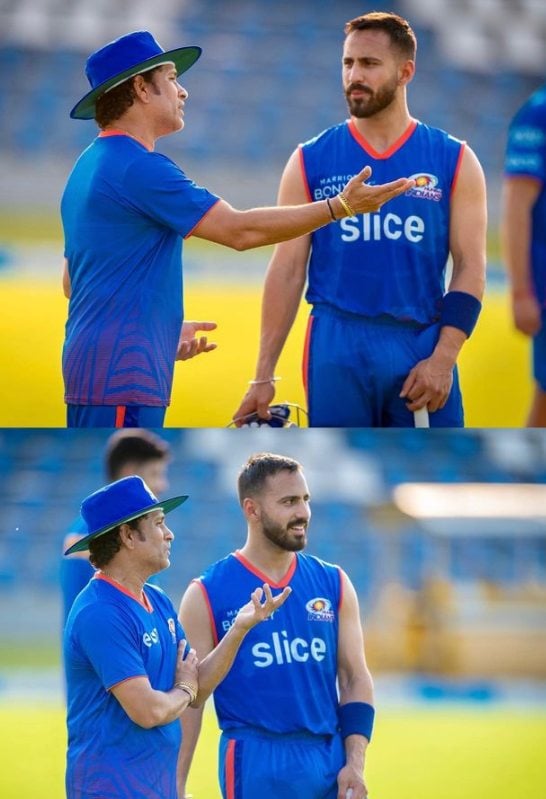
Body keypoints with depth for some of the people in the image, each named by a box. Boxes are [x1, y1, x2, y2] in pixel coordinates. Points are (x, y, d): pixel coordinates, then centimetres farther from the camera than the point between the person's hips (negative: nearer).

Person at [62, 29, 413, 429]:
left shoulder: (91, 166, 19)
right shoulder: (139, 166, -13)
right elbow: (239, 230, -16)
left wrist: (167, 328, 25)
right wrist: (341, 206, -12)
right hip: (122, 377, -11)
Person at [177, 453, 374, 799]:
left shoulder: (333, 583, 8)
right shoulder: (207, 595, -2)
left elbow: (355, 678, 9)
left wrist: (355, 763, -2)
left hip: (330, 759, 4)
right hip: (255, 764, -4)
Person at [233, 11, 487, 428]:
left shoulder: (453, 161, 5)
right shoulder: (311, 161, 6)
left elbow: (470, 269, 1)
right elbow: (287, 271, 5)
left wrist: (443, 359, -11)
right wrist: (264, 376, -1)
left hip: (422, 346, 0)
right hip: (336, 348, 0)